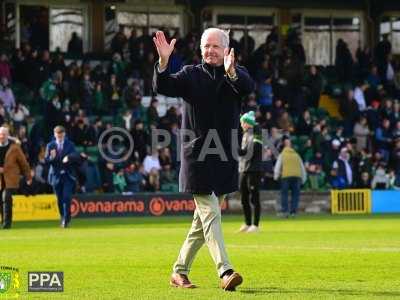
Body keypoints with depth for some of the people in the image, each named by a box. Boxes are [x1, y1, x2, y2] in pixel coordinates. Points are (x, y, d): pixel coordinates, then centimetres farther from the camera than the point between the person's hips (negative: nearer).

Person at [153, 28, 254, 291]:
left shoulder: (237, 74, 7)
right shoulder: (191, 75, 3)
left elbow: (248, 87, -15)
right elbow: (163, 87, -11)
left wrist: (231, 71, -36)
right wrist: (163, 61, -30)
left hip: (225, 159, 4)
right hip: (198, 157, -4)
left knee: (203, 219, 11)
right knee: (210, 216, -13)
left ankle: (180, 272, 23)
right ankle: (225, 272, -21)